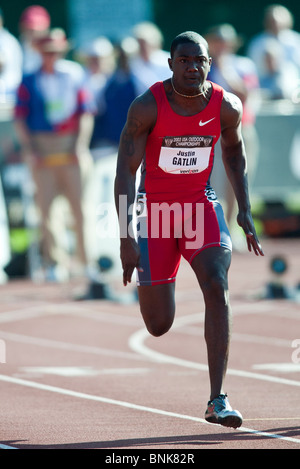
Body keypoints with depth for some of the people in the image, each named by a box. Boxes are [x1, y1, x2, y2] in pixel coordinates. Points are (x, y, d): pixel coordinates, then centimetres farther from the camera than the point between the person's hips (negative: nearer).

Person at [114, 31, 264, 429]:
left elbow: (233, 149, 12)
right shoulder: (147, 107, -18)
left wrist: (245, 210, 6)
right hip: (155, 207, -2)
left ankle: (218, 399, -20)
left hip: (200, 204, 2)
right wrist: (127, 237, -25)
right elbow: (125, 171, -17)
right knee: (159, 327, 2)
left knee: (217, 288, -23)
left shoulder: (226, 106, -9)